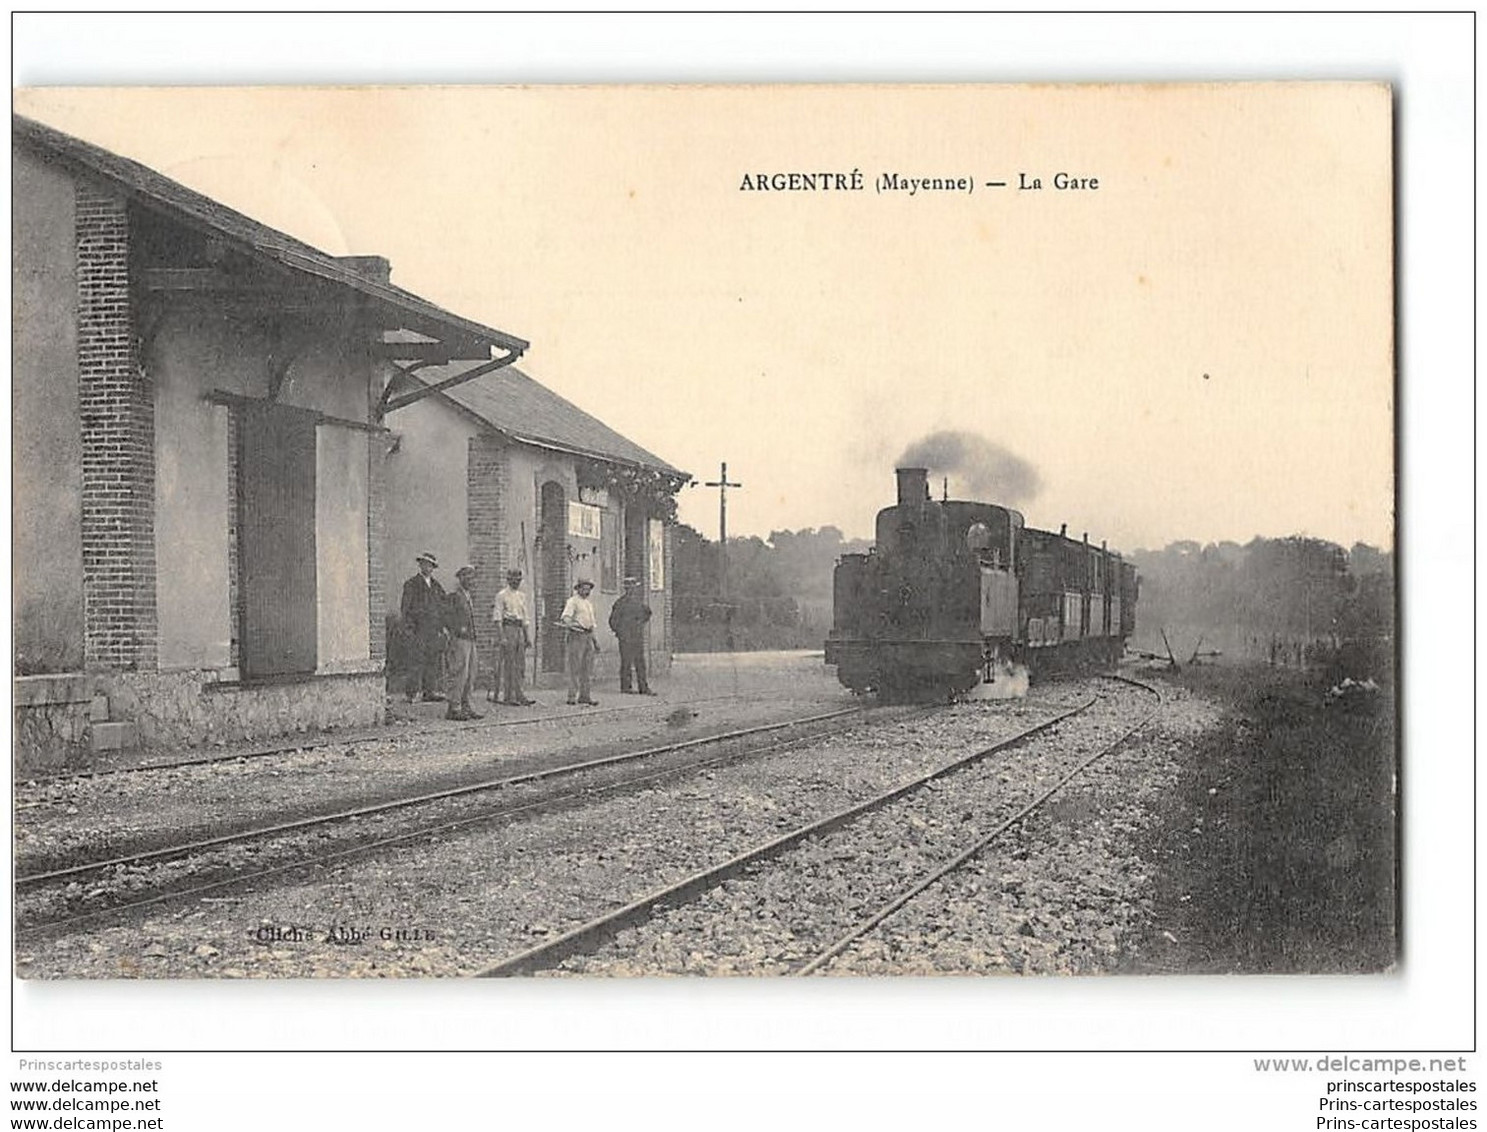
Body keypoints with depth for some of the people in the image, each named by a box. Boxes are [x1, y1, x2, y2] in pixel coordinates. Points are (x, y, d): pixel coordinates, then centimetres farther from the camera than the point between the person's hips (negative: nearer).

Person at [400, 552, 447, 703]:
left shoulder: (436, 585, 17)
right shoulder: (411, 584, 1)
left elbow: (444, 603, 20)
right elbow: (405, 608, -3)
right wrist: (409, 629, -11)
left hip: (436, 630, 5)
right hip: (419, 629, -5)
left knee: (433, 662, 4)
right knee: (417, 661, -8)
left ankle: (430, 692, 9)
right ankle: (412, 693, -5)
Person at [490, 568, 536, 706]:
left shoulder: (522, 596, 17)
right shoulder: (502, 595, -4)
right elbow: (497, 618, -9)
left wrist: (528, 636, 15)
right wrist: (501, 637, -16)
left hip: (520, 631, 7)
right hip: (507, 628, -7)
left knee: (520, 665, 5)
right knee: (509, 664, -5)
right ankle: (518, 696, -5)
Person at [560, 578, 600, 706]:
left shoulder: (589, 603, 22)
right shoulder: (573, 601, -4)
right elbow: (565, 616, -17)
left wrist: (594, 639, 25)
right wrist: (570, 623, -38)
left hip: (588, 637, 8)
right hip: (576, 636, -8)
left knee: (586, 669, 8)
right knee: (575, 668, -8)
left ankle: (584, 695, 12)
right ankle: (572, 696, -7)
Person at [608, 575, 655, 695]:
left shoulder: (639, 601, 10)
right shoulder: (621, 602, -9)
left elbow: (647, 613, 28)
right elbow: (613, 621, -8)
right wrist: (621, 633, -10)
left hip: (638, 638, 7)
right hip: (626, 639, -7)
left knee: (640, 663, 7)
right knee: (626, 663, -3)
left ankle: (643, 688, 11)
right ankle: (625, 688, 3)